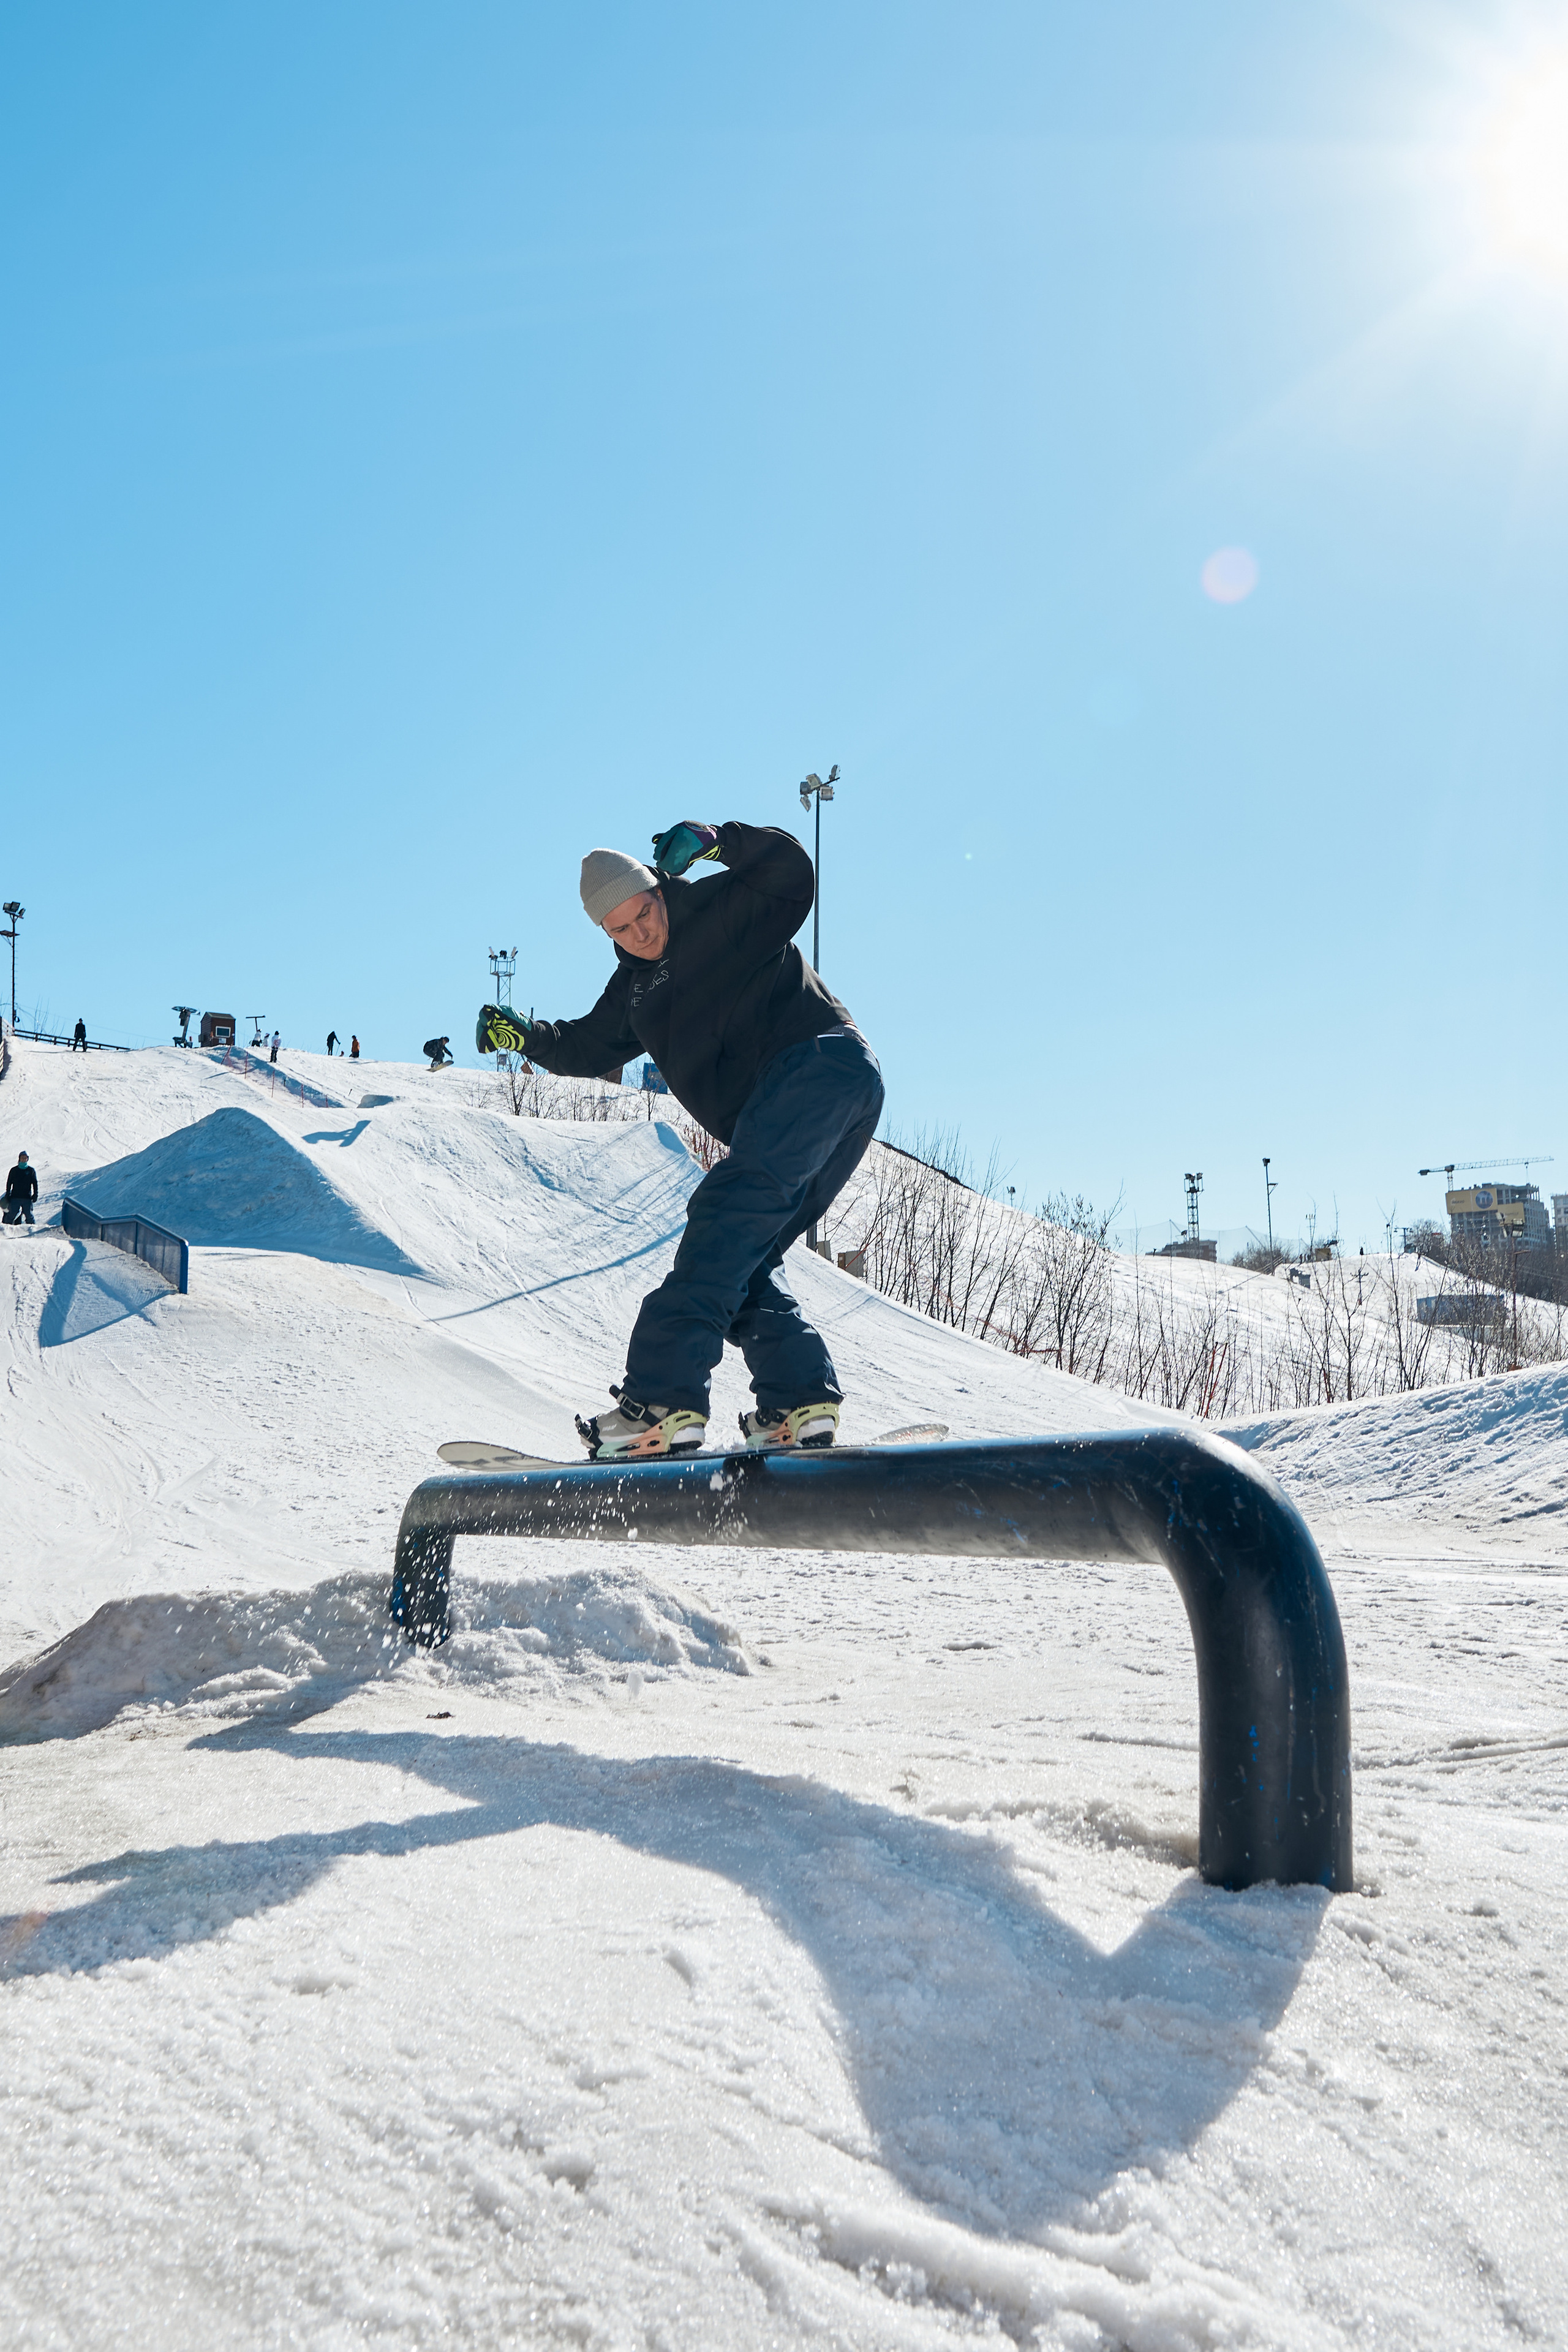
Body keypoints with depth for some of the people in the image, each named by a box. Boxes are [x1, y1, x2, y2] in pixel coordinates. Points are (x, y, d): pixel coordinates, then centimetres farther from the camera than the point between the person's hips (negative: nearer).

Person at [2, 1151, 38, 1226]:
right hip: (15, 1197, 0)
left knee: (29, 1215, -3)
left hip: (27, 1198, 0)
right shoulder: (14, 1170, 9)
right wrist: (8, 1195, 3)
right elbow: (9, 1183, 11)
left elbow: (35, 1183, 9)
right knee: (11, 1214, -5)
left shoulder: (31, 1171, 8)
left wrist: (35, 1194, -1)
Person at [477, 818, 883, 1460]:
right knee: (737, 1262, 5)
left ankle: (665, 1397, -32)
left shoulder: (720, 910, 5)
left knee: (726, 1218, -23)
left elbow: (790, 869, -9)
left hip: (821, 1066, -10)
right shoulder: (635, 987, 24)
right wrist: (524, 1035, 22)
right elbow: (587, 1047, 34)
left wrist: (712, 842, -15)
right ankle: (800, 1401, -3)